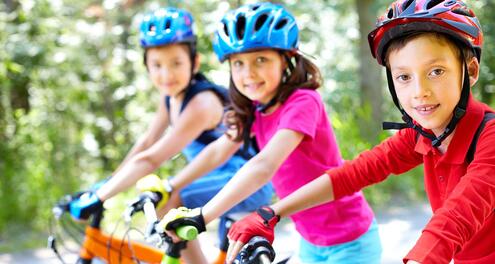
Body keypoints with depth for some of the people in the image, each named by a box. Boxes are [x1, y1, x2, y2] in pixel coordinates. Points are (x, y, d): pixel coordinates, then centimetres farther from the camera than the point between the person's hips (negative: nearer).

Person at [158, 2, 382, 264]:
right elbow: (218, 151, 9)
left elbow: (264, 165, -38)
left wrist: (201, 216, -44)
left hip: (348, 243, -7)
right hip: (312, 241, 7)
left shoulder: (303, 102, -26)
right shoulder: (256, 108, -1)